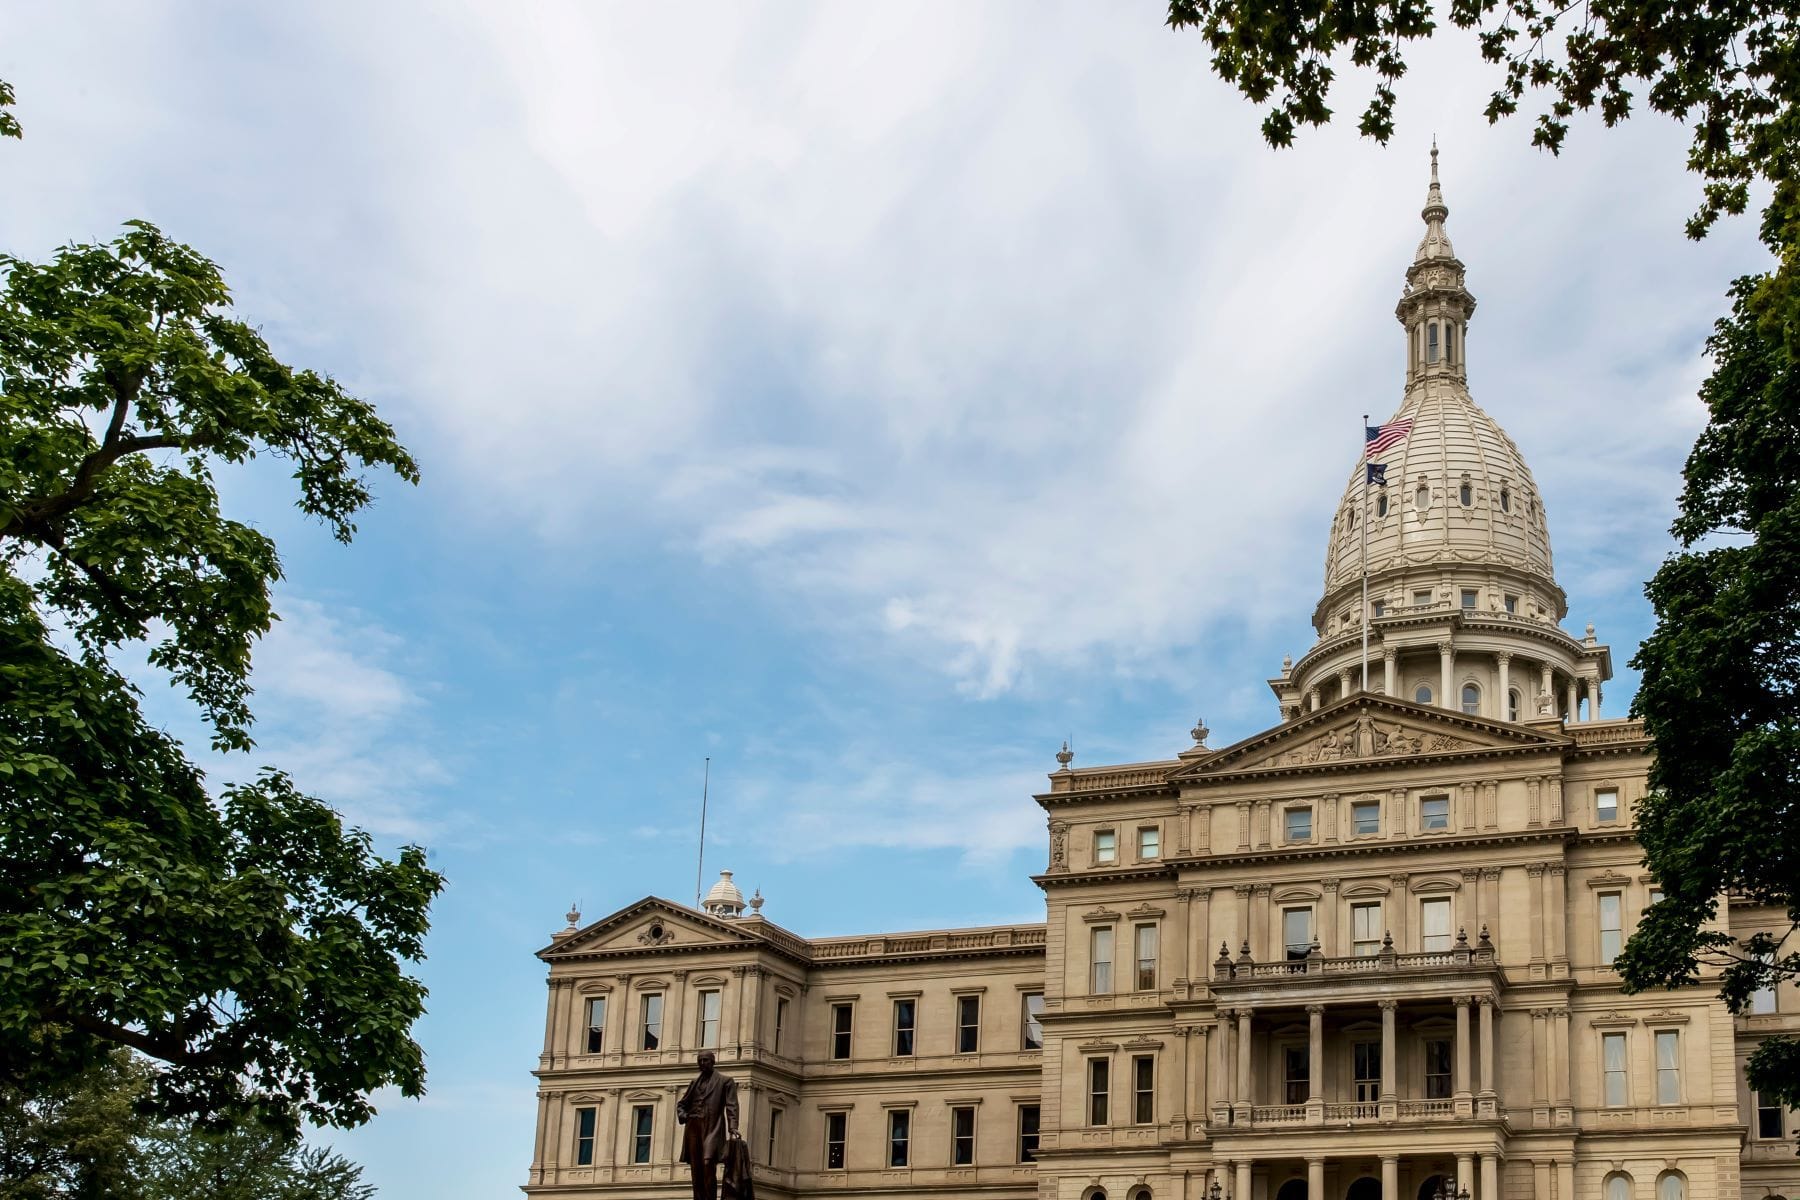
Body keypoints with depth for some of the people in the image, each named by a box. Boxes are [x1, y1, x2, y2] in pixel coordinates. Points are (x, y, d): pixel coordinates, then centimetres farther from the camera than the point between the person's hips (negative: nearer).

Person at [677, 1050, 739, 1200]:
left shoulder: (725, 1081, 8)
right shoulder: (695, 1081, 23)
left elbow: (731, 1106, -2)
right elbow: (681, 1103, 29)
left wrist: (732, 1127, -17)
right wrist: (682, 1115, 7)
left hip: (711, 1127, -5)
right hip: (693, 1126, 5)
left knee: (708, 1164, -19)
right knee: (696, 1168, 0)